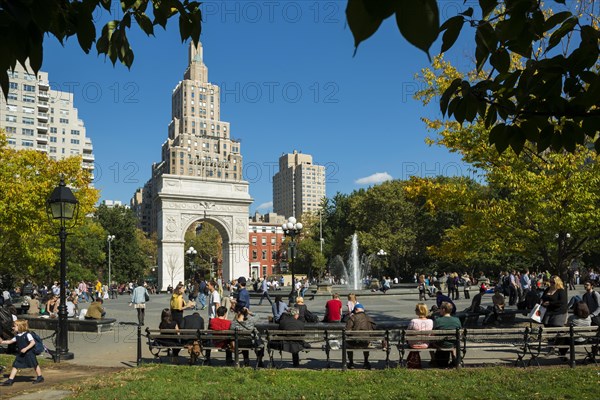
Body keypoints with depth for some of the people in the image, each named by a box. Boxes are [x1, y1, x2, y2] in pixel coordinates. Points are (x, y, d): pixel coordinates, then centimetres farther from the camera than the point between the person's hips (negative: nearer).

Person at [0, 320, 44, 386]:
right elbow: (10, 341, 10)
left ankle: (40, 377, 18)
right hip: (21, 354, 7)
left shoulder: (27, 334, -15)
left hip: (29, 353, -7)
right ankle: (10, 380, 4)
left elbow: (33, 342, -20)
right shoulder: (17, 336, 5)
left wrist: (26, 349, -26)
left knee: (35, 365, 5)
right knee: (15, 366, 0)